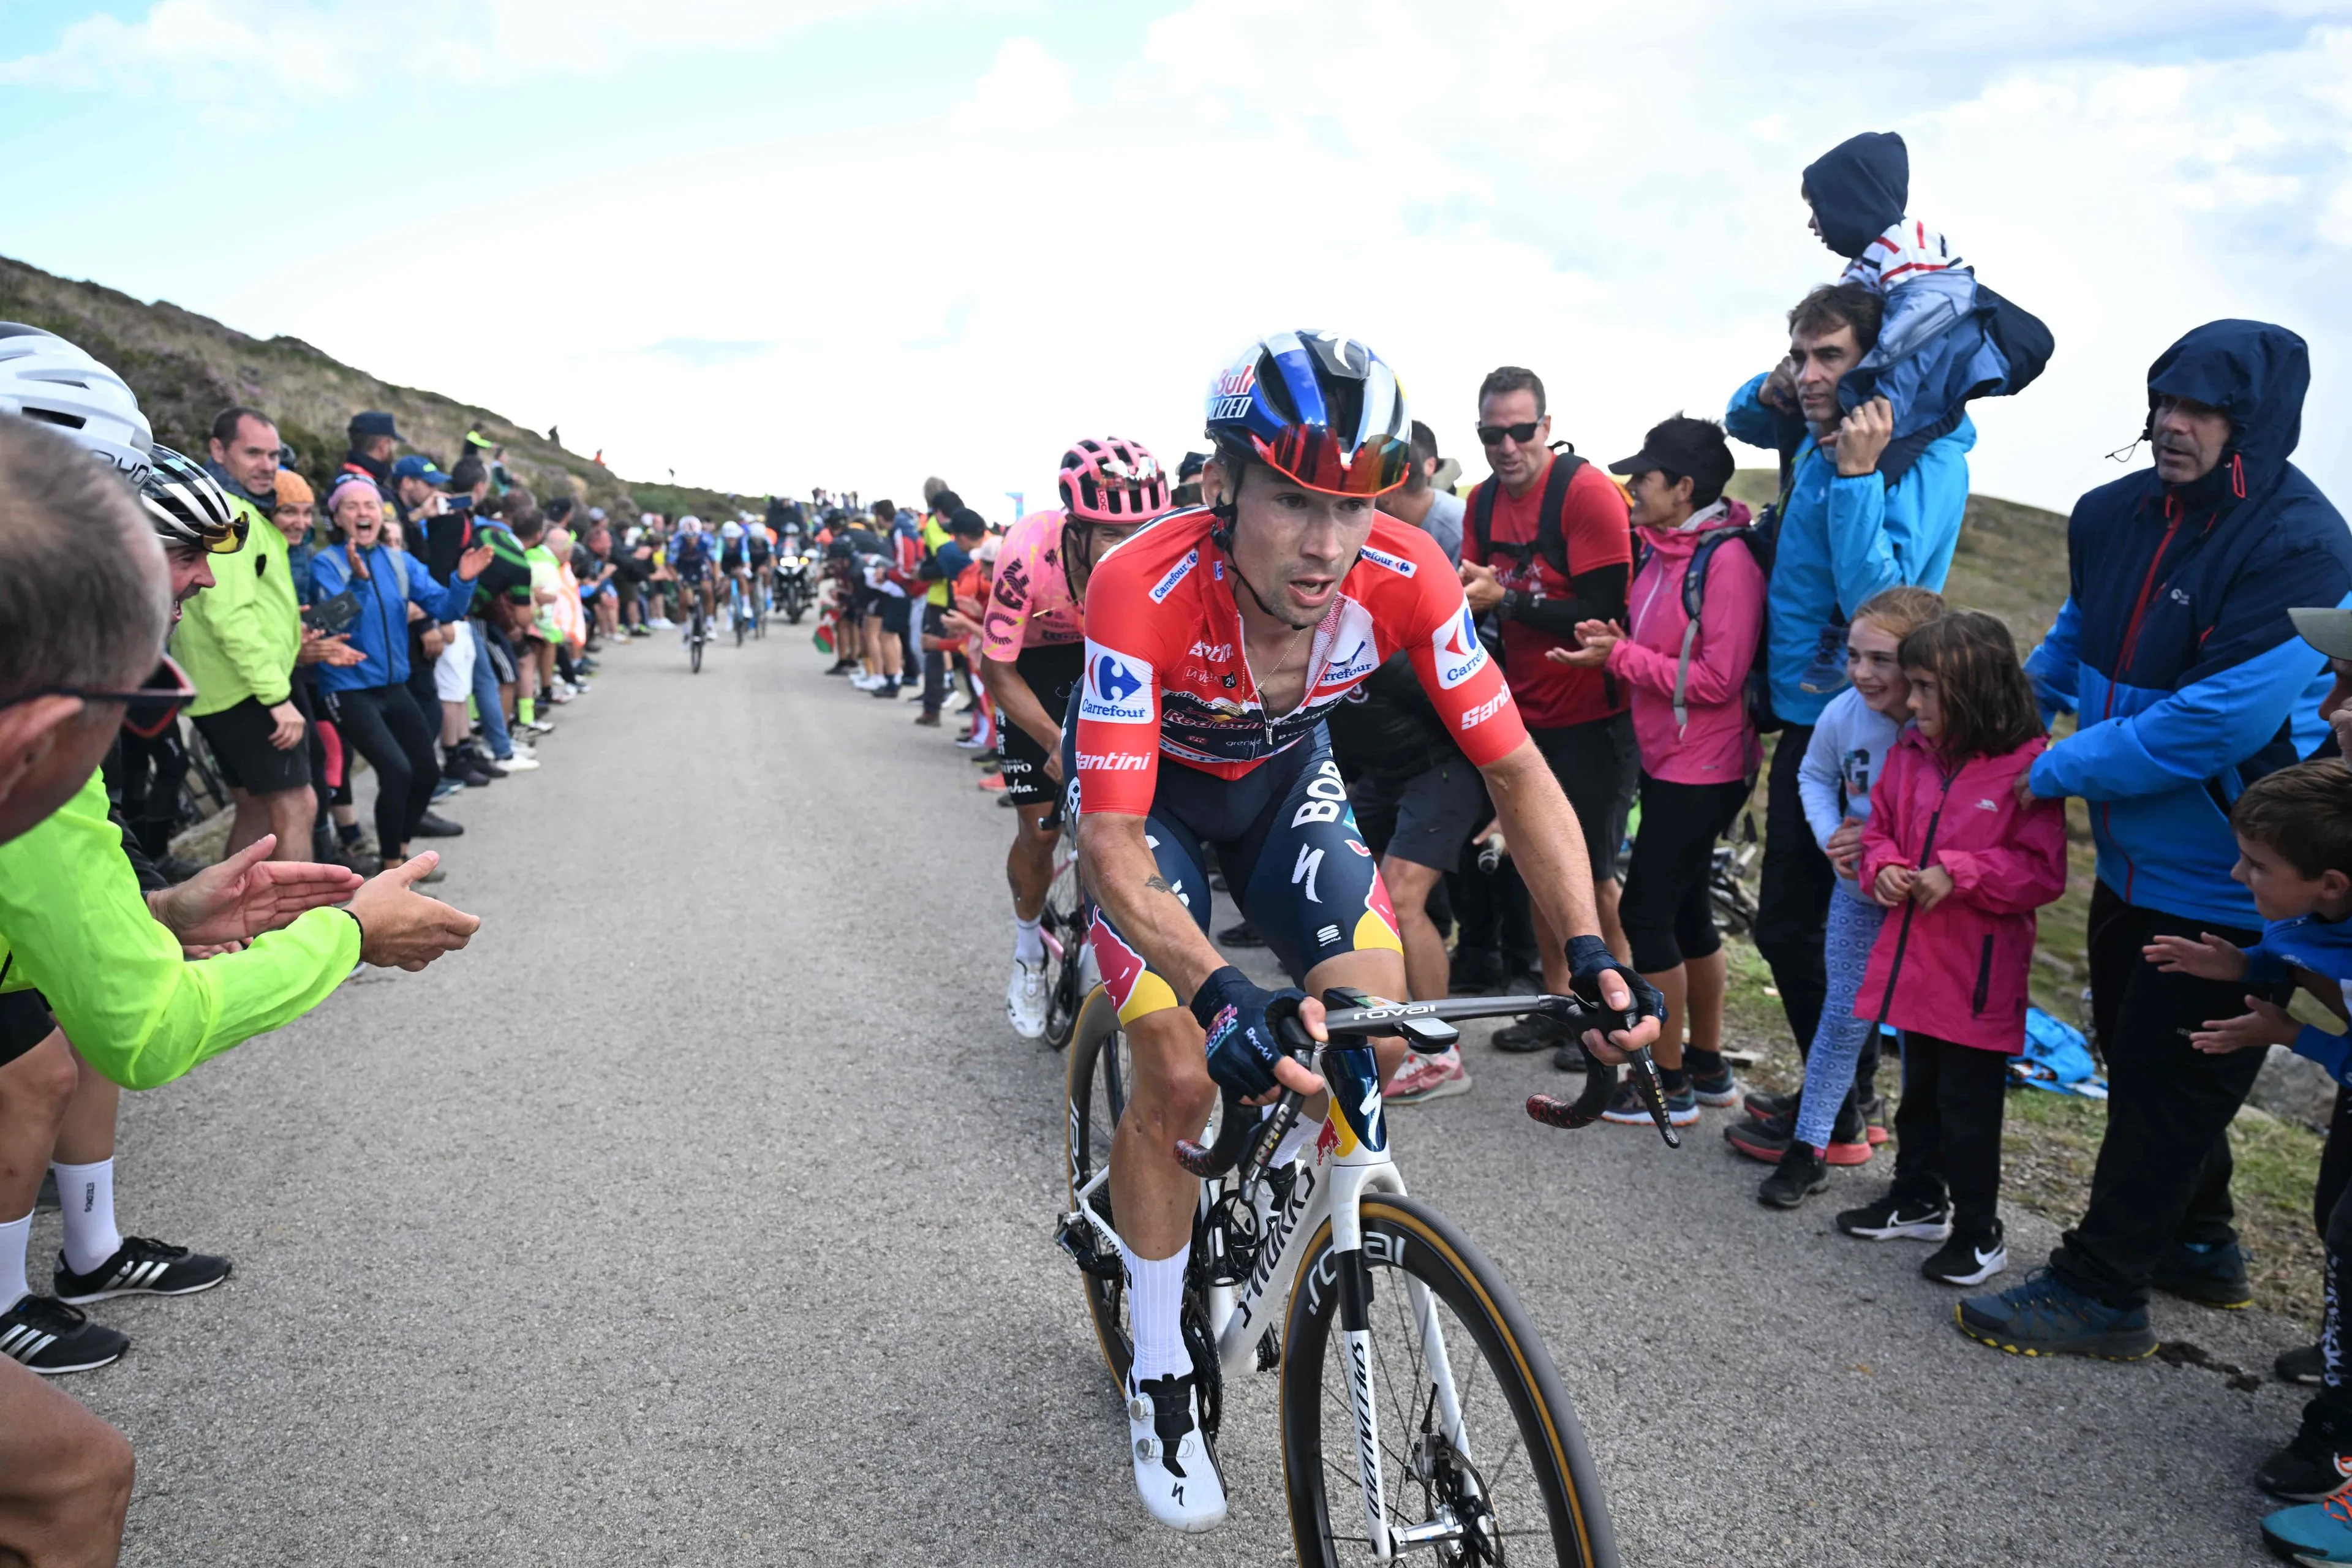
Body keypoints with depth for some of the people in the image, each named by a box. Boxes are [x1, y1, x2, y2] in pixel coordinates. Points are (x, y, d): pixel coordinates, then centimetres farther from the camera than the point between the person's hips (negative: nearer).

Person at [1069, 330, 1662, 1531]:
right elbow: (1112, 845, -40)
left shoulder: (1403, 574, -29)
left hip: (1280, 770, 3)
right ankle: (1159, 1377, 10)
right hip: (1144, 785, -3)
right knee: (1181, 1077, -13)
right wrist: (1221, 995, -56)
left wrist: (1589, 950, -36)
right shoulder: (1145, 587, -38)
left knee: (1378, 1030, -13)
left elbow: (1514, 767, -23)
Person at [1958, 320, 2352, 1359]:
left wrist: (2048, 772, -21)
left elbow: (2210, 725, -29)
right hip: (2132, 858, 8)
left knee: (2165, 1080, 3)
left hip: (2222, 885, -8)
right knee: (2135, 1055, 21)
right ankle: (2197, 1245, 41)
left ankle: (2100, 1291, 16)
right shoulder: (2118, 514, 0)